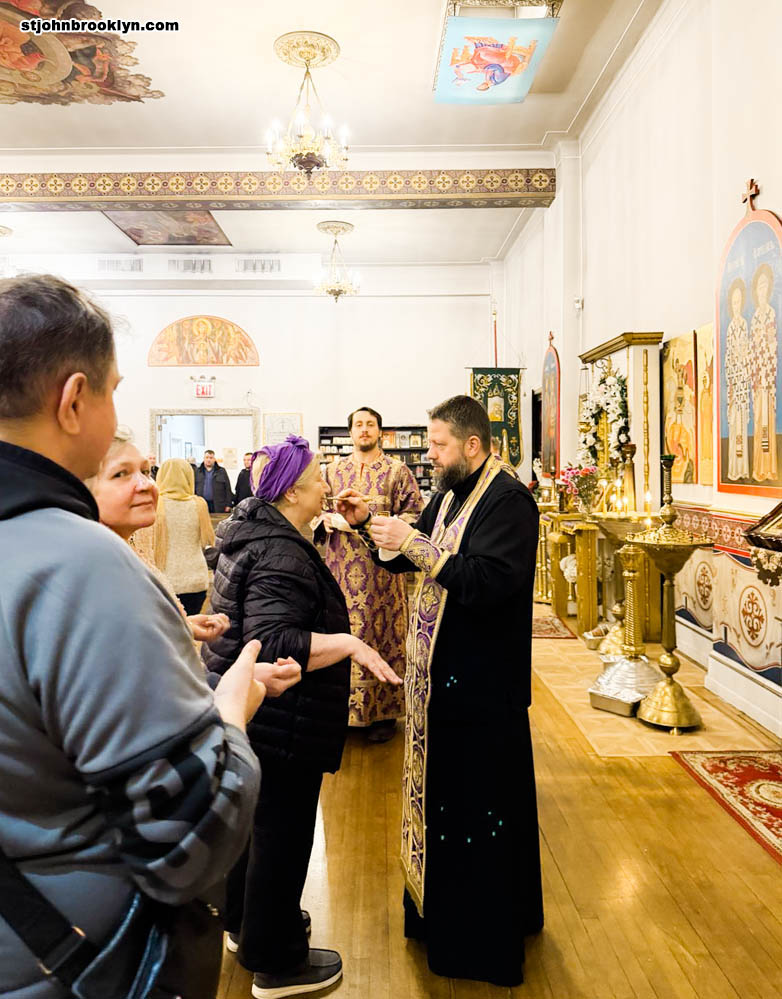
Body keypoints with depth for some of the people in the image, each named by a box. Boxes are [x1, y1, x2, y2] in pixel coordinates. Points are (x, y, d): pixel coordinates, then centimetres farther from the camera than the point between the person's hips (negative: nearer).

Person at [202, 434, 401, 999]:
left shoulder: (254, 533, 5)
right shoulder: (281, 556, -27)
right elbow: (273, 644, -35)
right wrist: (348, 644, -33)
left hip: (251, 715, 10)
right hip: (282, 722, -10)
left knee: (258, 819, 25)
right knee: (282, 831, 6)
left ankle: (246, 922, 46)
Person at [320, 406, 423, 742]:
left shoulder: (397, 471, 1)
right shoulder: (334, 470, 13)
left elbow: (415, 514, -2)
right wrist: (326, 520, -3)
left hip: (381, 566, -3)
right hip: (341, 566, 3)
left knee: (381, 631, 1)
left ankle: (383, 711, 13)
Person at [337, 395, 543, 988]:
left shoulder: (508, 501, -17)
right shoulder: (452, 494, 11)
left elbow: (490, 582, -29)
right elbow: (409, 559, 16)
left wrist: (415, 544, -28)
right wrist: (369, 522, 1)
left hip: (483, 687, -9)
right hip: (443, 674, 9)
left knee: (481, 803, 5)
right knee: (443, 792, 21)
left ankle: (486, 944, 25)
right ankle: (443, 907, 41)